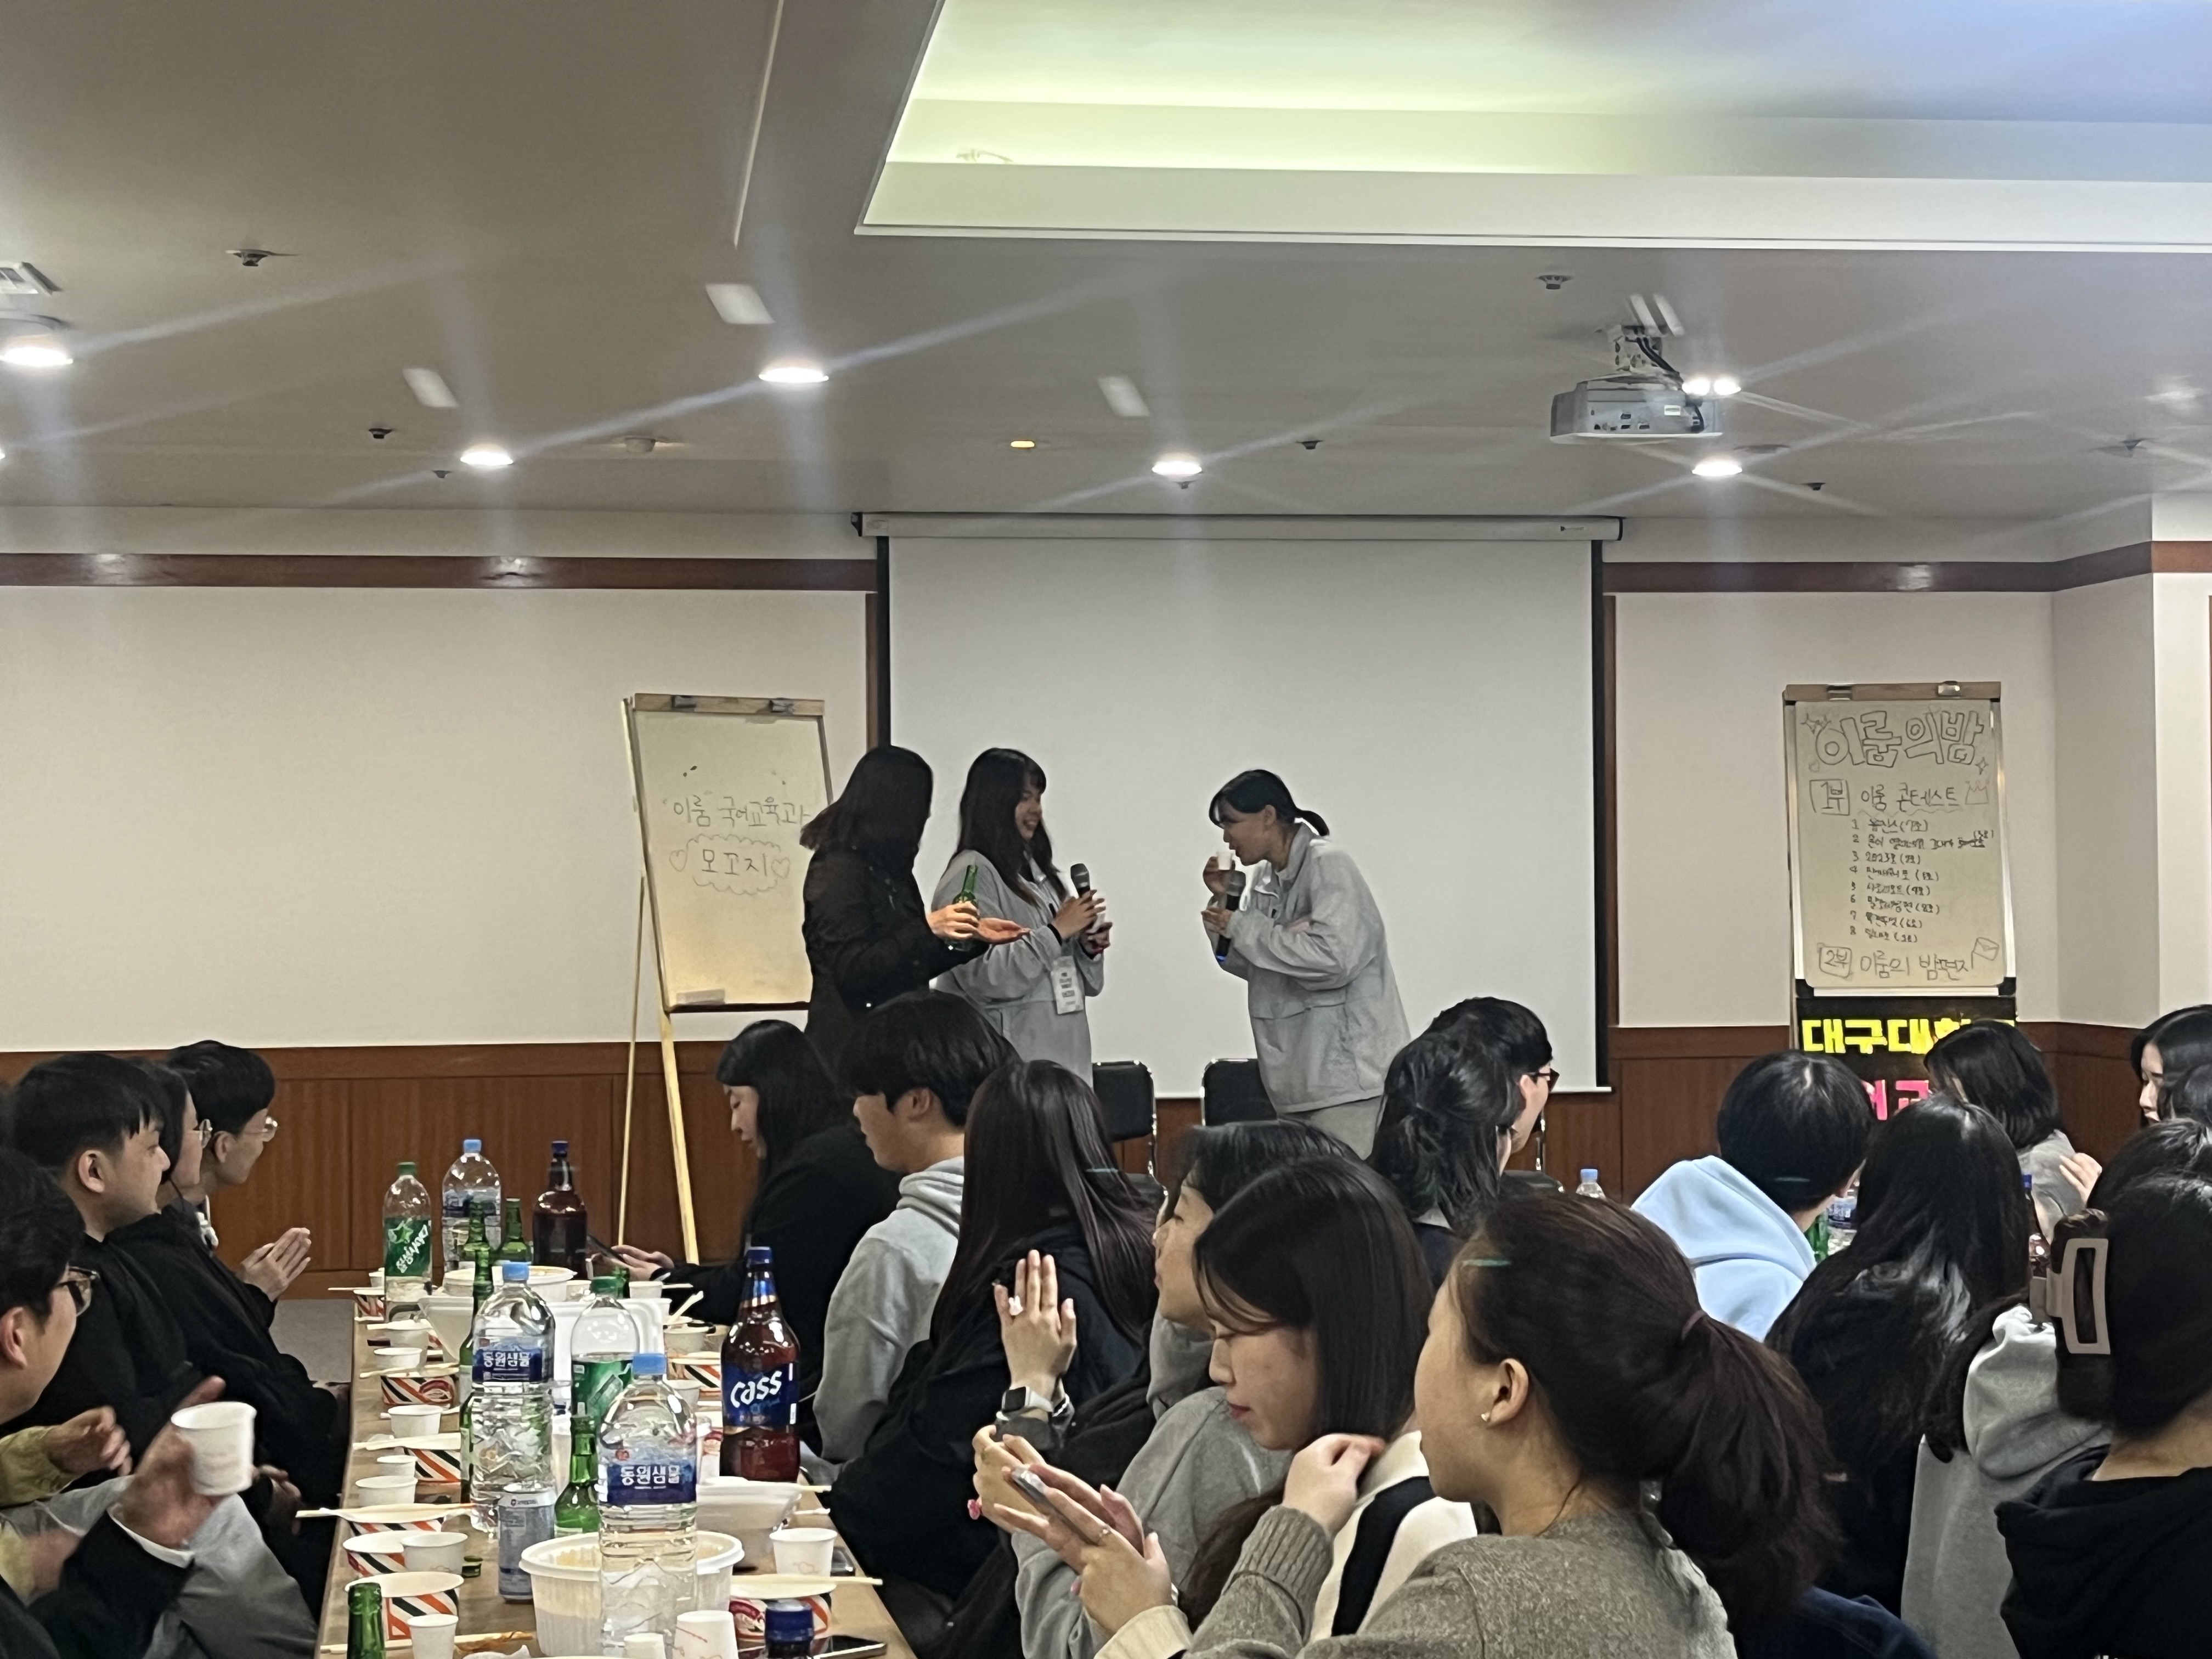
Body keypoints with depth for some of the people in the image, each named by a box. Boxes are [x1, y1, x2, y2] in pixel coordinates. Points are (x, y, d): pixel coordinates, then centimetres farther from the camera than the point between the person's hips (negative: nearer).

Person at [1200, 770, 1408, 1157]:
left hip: (1346, 1070, -8)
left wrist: (1243, 928, -16)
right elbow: (1251, 966, 21)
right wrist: (1223, 901, 7)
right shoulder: (1267, 879, 13)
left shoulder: (1327, 864, -11)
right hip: (1299, 1077, 8)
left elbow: (1334, 956, -25)